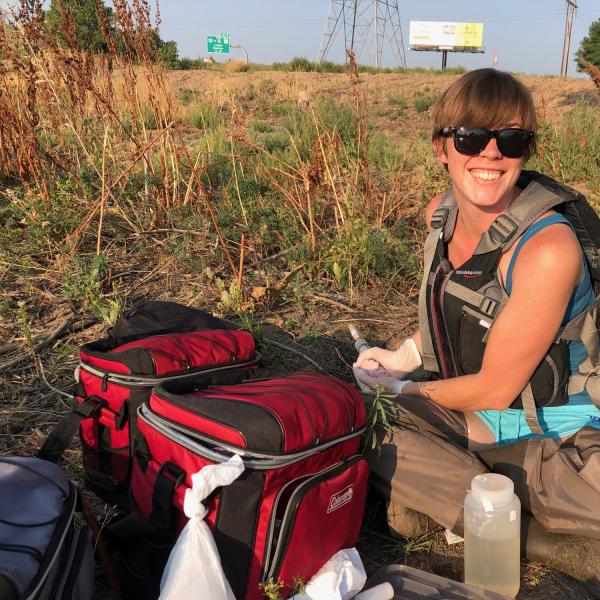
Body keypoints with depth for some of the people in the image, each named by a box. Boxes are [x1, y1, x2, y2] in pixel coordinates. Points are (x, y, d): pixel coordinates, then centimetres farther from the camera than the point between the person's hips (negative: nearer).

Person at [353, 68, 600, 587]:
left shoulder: (547, 247, -26)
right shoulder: (441, 214, -5)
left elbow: (494, 389, -18)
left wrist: (401, 388, -5)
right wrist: (402, 357, 4)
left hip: (548, 439, -6)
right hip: (469, 413, 6)